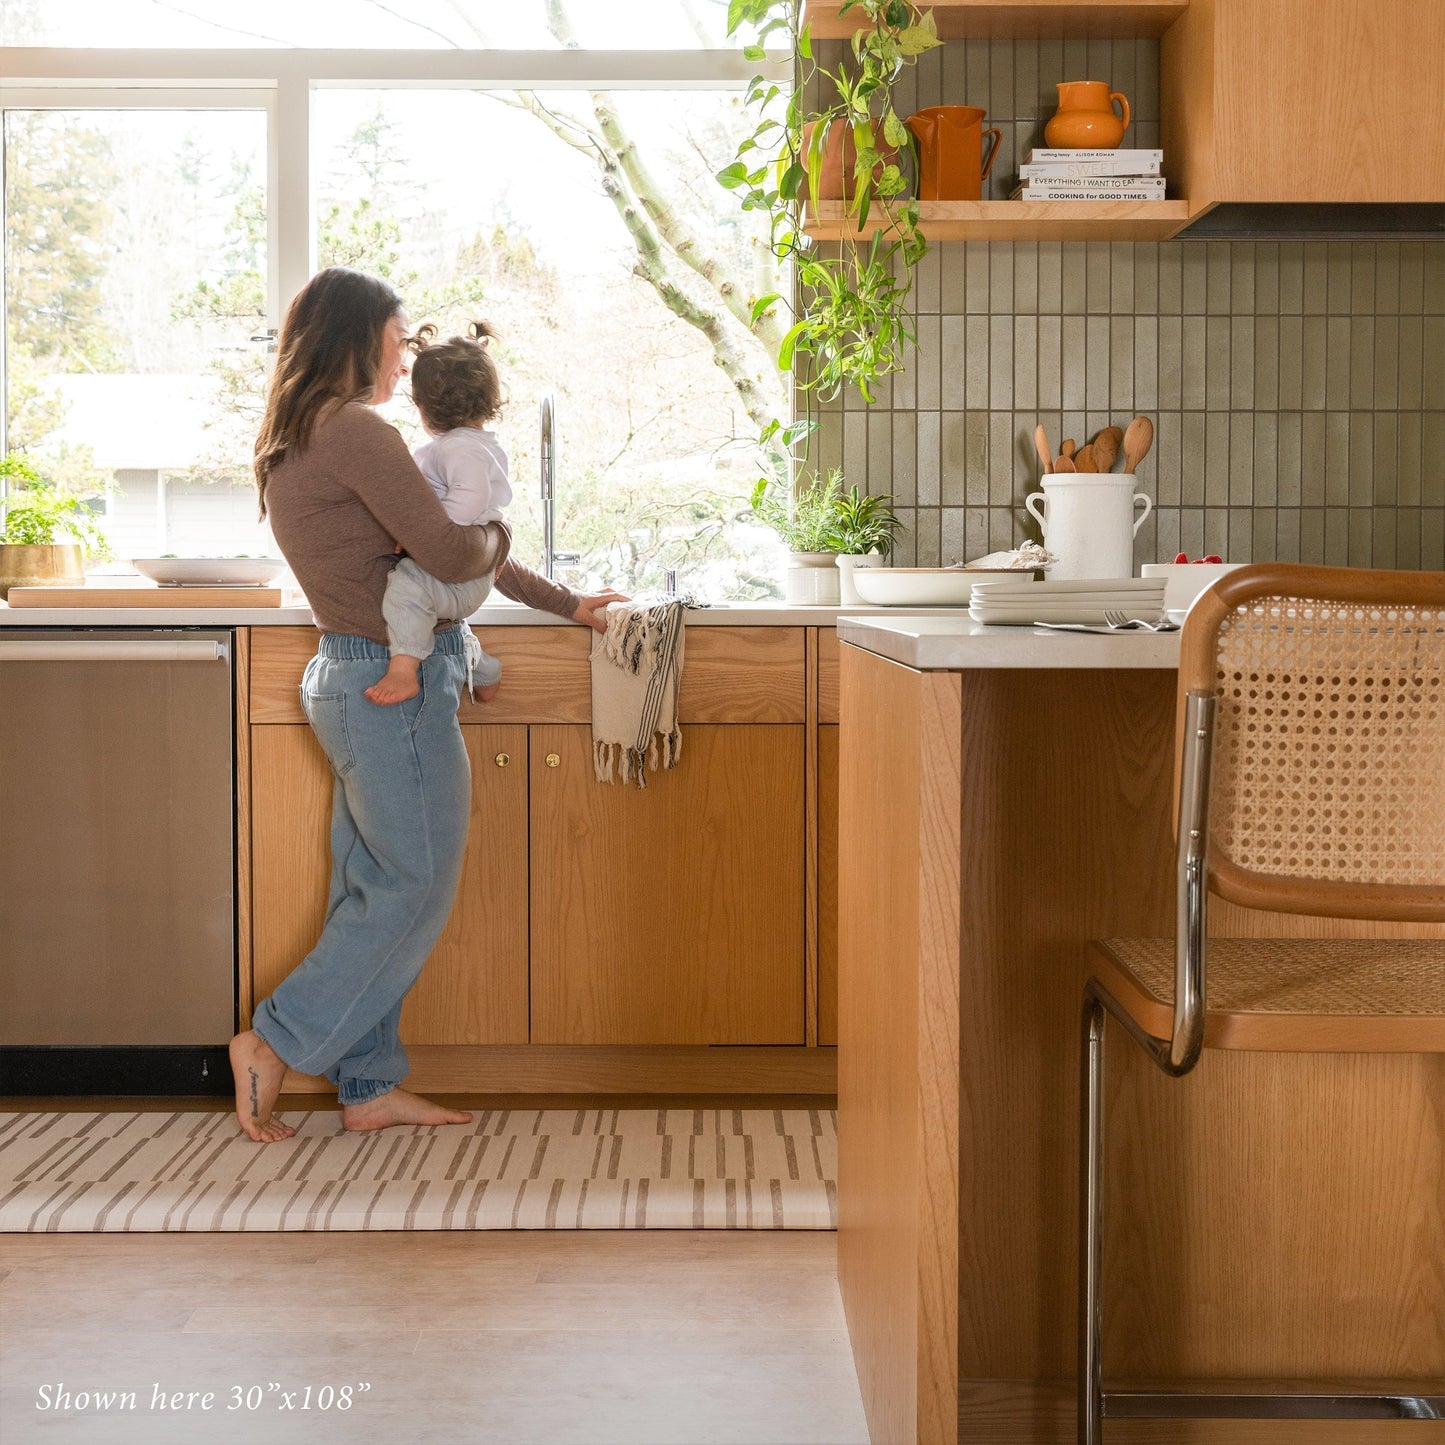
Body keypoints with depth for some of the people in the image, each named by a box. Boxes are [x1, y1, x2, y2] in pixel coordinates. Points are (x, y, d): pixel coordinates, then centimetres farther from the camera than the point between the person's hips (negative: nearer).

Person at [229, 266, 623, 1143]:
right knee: (416, 887, 0)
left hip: (351, 681, 10)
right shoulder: (356, 433, -16)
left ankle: (370, 1085, 19)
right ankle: (276, 1044, 5)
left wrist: (567, 604, 21)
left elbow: (420, 548, 20)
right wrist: (498, 533, 2)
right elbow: (452, 554, -24)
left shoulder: (295, 447, 17)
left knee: (374, 891, 13)